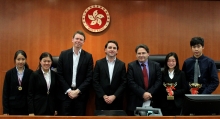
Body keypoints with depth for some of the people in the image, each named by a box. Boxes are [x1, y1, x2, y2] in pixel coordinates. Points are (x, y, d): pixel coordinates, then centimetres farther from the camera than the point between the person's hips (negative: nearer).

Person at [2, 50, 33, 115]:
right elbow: (5, 93, 3)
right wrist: (5, 111, -2)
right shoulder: (9, 73, 2)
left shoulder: (30, 73, 0)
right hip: (13, 108, 1)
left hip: (26, 108, 0)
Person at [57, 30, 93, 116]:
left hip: (81, 94, 0)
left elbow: (89, 77, -2)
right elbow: (60, 75, 0)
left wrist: (78, 91, -10)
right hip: (66, 93, 0)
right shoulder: (64, 54, 3)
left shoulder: (88, 56, 2)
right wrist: (68, 90, -8)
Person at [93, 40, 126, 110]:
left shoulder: (122, 64, 5)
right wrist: (104, 96, -9)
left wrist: (114, 96, -9)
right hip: (101, 99, 0)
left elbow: (124, 83, 1)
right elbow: (95, 82, -1)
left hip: (117, 100, 1)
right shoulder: (99, 63, 2)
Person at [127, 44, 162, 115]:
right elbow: (131, 83, -7)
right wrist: (143, 93, -16)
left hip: (152, 100, 2)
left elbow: (159, 81, 1)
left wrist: (150, 93, -11)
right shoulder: (131, 66, 0)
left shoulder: (156, 65, 7)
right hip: (136, 101, -1)